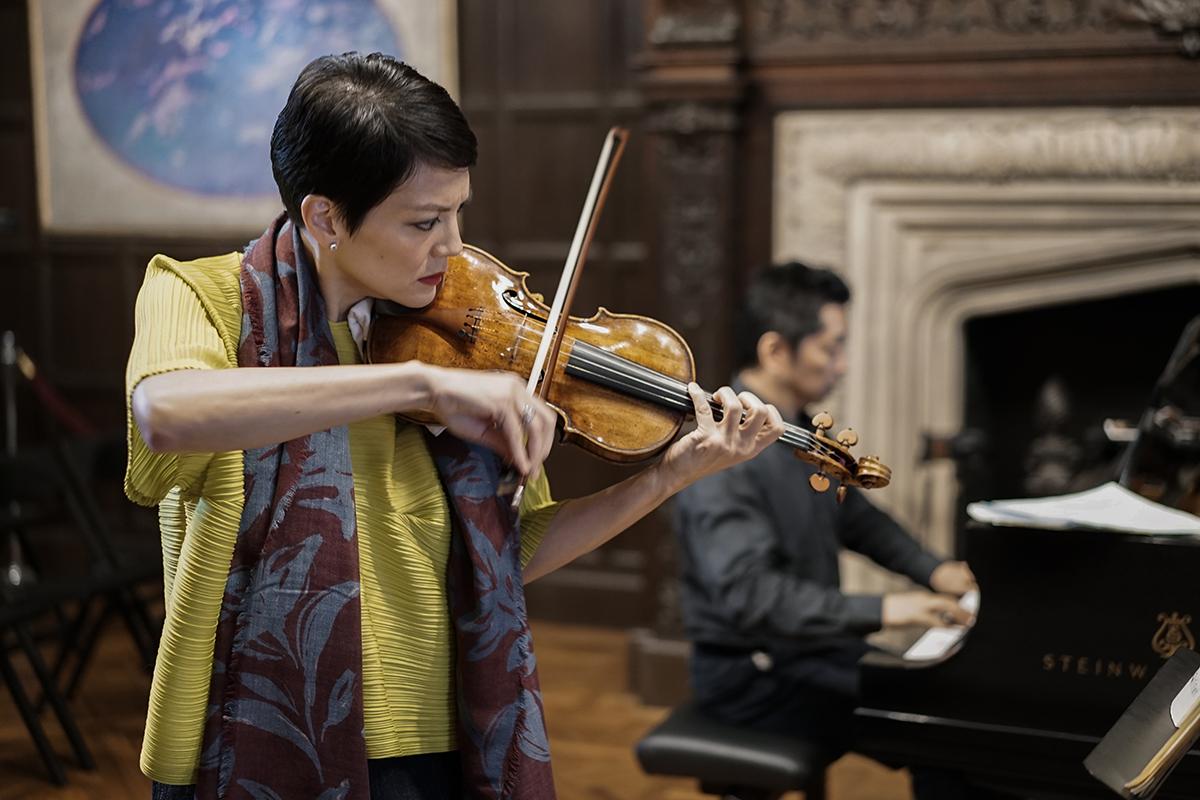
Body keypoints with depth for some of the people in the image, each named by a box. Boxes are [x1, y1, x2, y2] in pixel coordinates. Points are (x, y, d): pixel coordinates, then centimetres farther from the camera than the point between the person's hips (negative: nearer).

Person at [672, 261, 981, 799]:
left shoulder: (796, 426, 6)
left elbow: (853, 516, 20)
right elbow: (748, 593, -32)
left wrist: (932, 570, 7)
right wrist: (880, 610, -33)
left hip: (811, 644, 9)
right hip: (752, 674, -9)